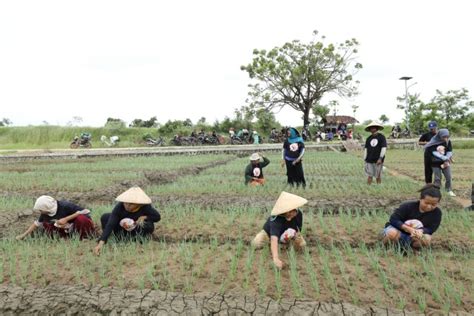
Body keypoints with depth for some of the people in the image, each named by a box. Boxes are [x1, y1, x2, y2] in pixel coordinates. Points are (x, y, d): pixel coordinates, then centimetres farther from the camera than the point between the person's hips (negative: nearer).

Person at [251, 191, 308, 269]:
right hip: (270, 233, -3)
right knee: (257, 243, -25)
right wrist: (276, 258, -72)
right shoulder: (276, 219, -45)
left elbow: (298, 230, -12)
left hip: (287, 234, 3)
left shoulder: (299, 214, -30)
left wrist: (296, 235, -37)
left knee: (301, 245, -18)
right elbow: (274, 239, -58)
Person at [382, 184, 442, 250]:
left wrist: (420, 231, -39)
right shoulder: (408, 206, -19)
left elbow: (430, 229, -14)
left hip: (412, 237, 3)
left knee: (426, 239, -30)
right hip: (400, 229, -3)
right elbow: (393, 219, -24)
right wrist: (409, 229, -38)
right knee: (392, 233, -37)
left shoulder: (437, 213, -11)